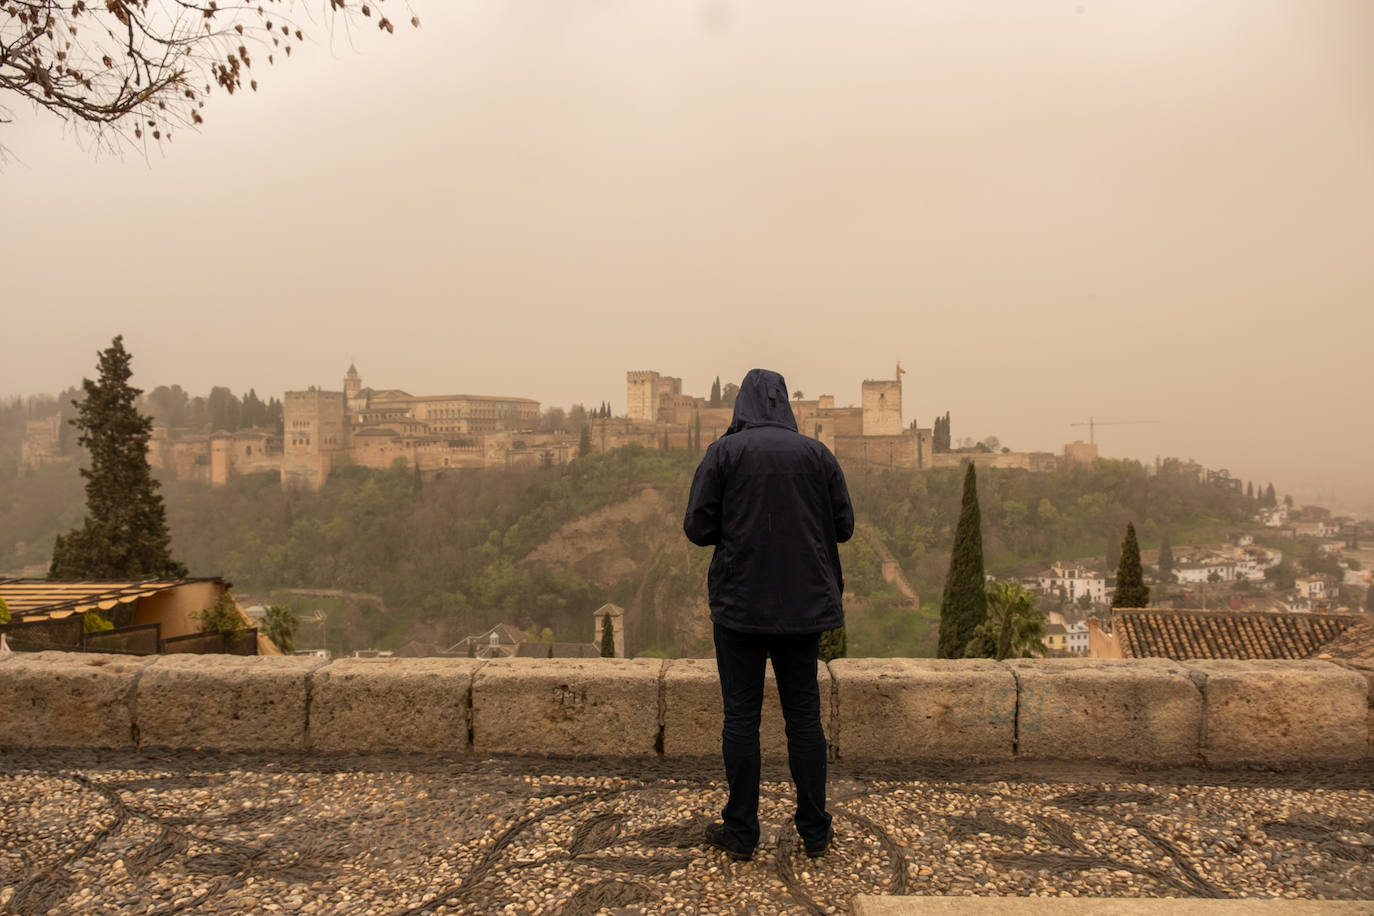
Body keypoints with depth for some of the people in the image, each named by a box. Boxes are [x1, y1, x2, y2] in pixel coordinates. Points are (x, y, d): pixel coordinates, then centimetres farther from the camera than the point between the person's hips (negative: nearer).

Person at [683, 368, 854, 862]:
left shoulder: (723, 452, -6)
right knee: (804, 714, 12)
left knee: (741, 715, 7)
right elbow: (844, 526, 3)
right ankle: (815, 832, 21)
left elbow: (697, 529, -8)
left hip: (739, 603, -2)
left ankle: (741, 832, 16)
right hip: (802, 603, 3)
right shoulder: (817, 454, 1)